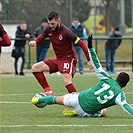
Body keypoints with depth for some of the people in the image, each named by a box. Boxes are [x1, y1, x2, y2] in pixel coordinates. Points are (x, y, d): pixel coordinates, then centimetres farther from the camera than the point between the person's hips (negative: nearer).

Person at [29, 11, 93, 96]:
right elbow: (40, 38, 7)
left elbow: (82, 44, -20)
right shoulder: (49, 29, -4)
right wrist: (34, 42, -19)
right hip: (58, 59, 8)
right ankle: (49, 93, -4)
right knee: (35, 68, 0)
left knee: (67, 82, -28)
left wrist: (89, 60, -24)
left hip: (68, 59, -8)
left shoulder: (66, 32, -23)